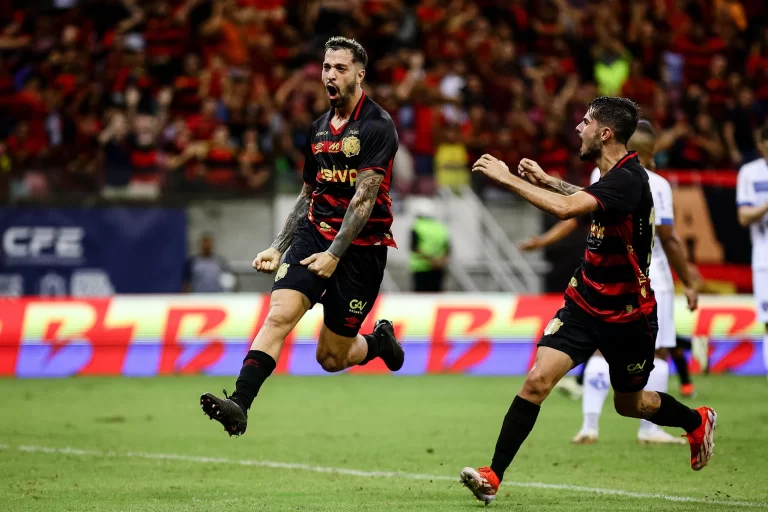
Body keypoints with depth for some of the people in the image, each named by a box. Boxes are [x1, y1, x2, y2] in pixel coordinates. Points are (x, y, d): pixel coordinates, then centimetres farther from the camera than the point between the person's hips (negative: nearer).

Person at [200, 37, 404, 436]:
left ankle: (381, 341, 35)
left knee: (331, 358, 2)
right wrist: (278, 248, 14)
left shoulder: (377, 126, -11)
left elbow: (364, 197, -17)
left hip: (361, 246, -5)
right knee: (279, 314, -21)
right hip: (315, 234, 5)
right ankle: (239, 404, -28)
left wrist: (335, 254, -22)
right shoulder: (319, 128, 11)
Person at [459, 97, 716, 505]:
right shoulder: (613, 175, 2)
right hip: (585, 302, 6)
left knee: (629, 404, 15)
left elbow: (564, 209, -41)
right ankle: (493, 476, -14)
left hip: (628, 315, -6)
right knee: (538, 379, -13)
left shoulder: (629, 179, -26)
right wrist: (546, 180, 21)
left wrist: (507, 179, -35)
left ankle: (697, 422, 46)